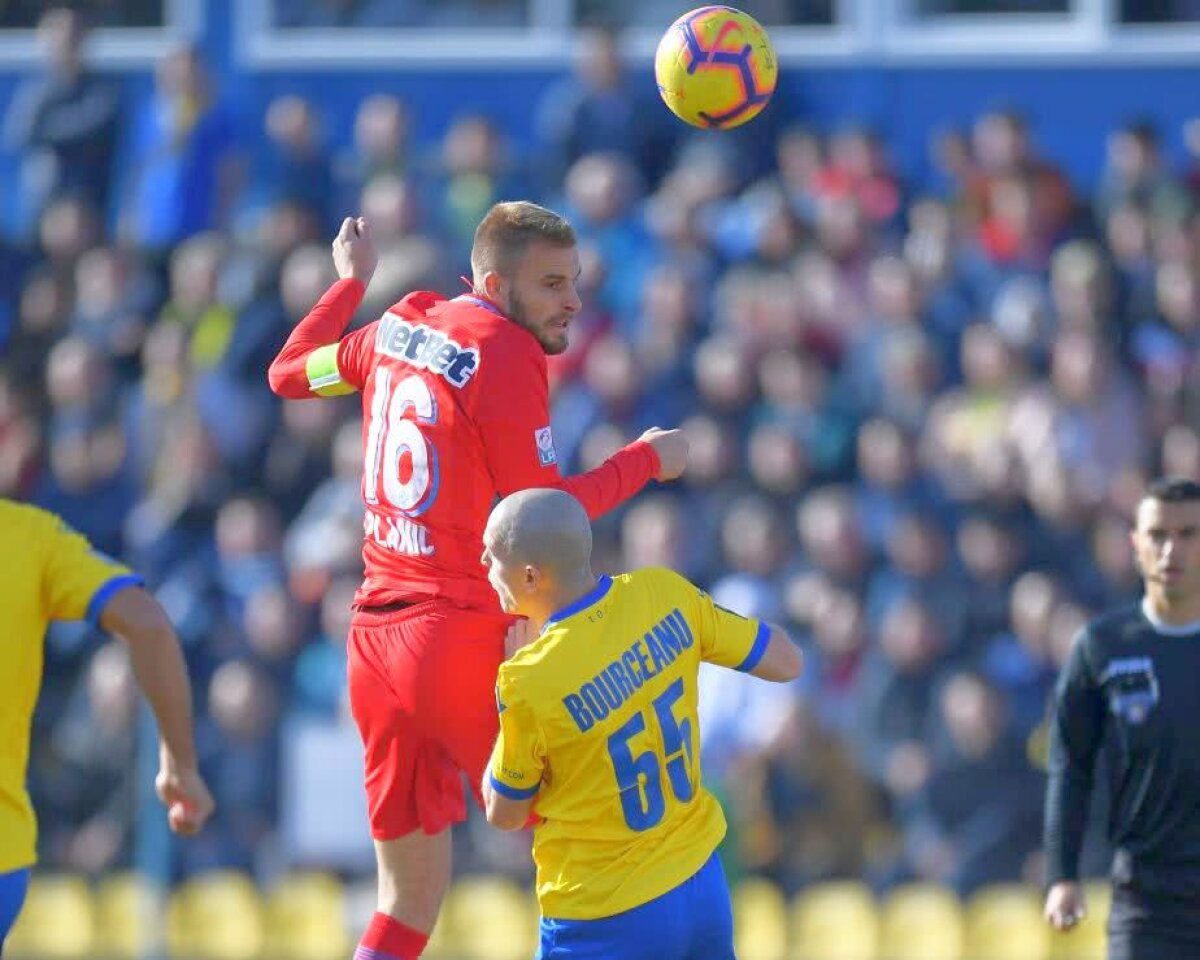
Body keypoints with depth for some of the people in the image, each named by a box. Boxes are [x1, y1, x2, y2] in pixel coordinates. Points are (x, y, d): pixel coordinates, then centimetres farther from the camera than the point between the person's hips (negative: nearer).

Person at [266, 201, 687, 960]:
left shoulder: (399, 329, 11)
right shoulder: (507, 356, -11)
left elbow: (289, 373, 28)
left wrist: (351, 281, 42)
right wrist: (646, 460, 1)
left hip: (375, 639, 8)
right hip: (461, 636, -8)